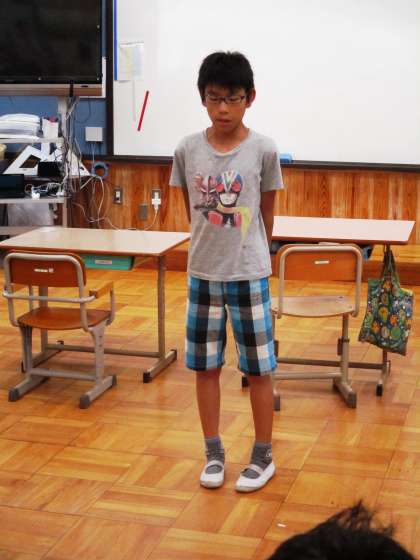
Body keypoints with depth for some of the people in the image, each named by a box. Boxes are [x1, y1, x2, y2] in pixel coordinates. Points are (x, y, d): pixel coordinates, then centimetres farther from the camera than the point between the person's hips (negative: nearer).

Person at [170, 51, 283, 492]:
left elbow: (267, 212, 3)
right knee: (205, 366, 11)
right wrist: (211, 244, 11)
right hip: (202, 273, 3)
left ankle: (263, 456, 20)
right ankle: (214, 453, 26)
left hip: (249, 274, -2)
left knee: (258, 368, 6)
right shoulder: (187, 150, -4)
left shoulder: (263, 150, -9)